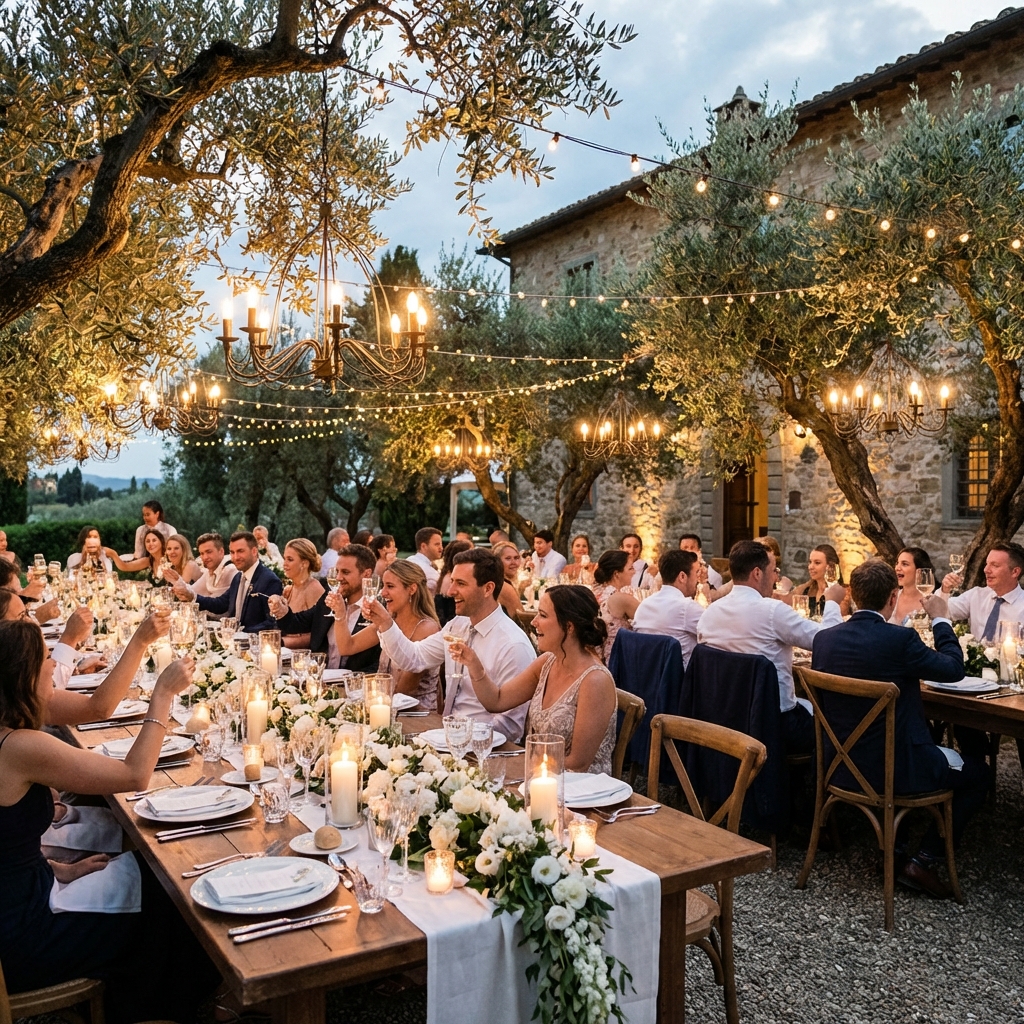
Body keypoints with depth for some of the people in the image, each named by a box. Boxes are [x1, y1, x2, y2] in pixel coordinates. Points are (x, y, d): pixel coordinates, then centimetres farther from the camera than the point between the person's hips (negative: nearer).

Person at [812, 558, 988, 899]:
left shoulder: (824, 638, -5)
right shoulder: (900, 640, -22)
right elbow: (955, 669, -6)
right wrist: (940, 619, 7)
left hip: (841, 768, 6)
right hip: (895, 769, -6)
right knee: (977, 773, 18)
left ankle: (895, 847, 33)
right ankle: (924, 861, 12)